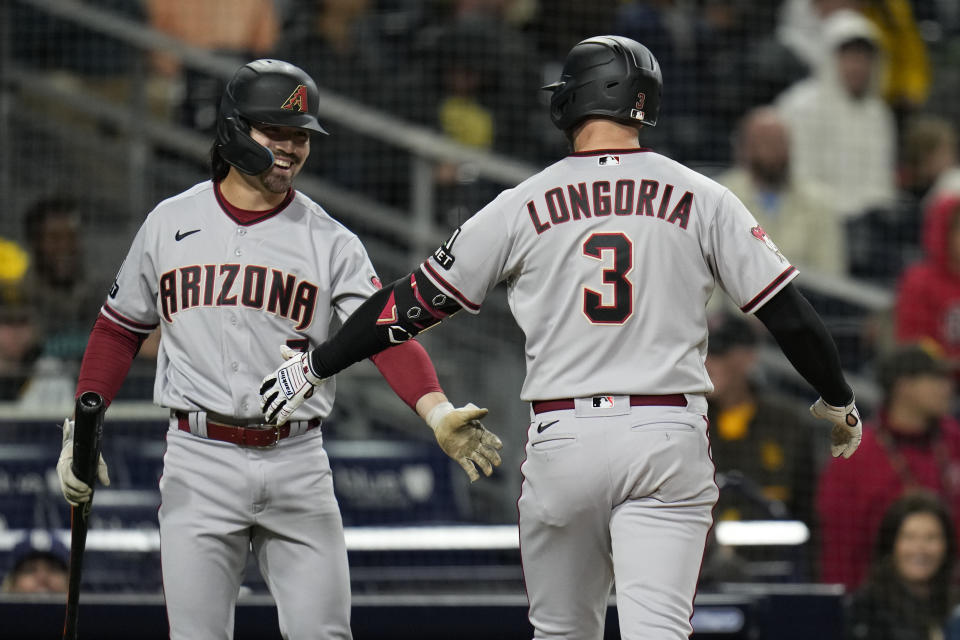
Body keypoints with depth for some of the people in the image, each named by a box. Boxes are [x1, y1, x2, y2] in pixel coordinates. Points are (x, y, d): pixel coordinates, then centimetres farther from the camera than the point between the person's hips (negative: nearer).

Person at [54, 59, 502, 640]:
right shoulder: (171, 223, 6)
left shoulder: (331, 242, 1)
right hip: (201, 462, 0)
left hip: (298, 464, 0)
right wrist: (82, 427, 5)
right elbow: (121, 328, 15)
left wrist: (438, 412, -29)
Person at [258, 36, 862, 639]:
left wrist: (314, 366, 21)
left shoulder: (523, 206, 4)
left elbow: (415, 302, 9)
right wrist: (838, 402, 21)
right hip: (667, 436, -1)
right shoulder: (700, 198, 3)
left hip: (563, 437, 1)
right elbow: (789, 312, 4)